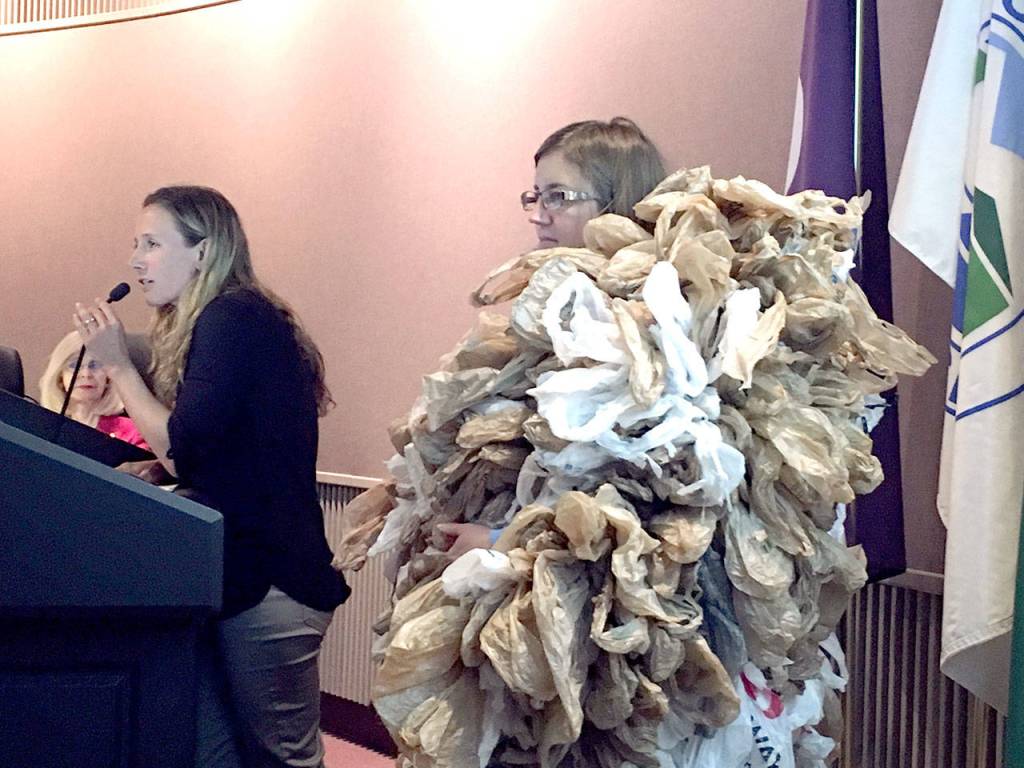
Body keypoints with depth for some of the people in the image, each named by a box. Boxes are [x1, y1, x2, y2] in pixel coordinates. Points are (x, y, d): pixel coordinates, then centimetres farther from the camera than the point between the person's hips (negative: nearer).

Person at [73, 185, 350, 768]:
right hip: (231, 568, 9)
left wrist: (117, 365, -8)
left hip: (267, 579, -9)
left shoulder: (235, 319, -13)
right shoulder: (213, 323, 16)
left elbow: (185, 450, -18)